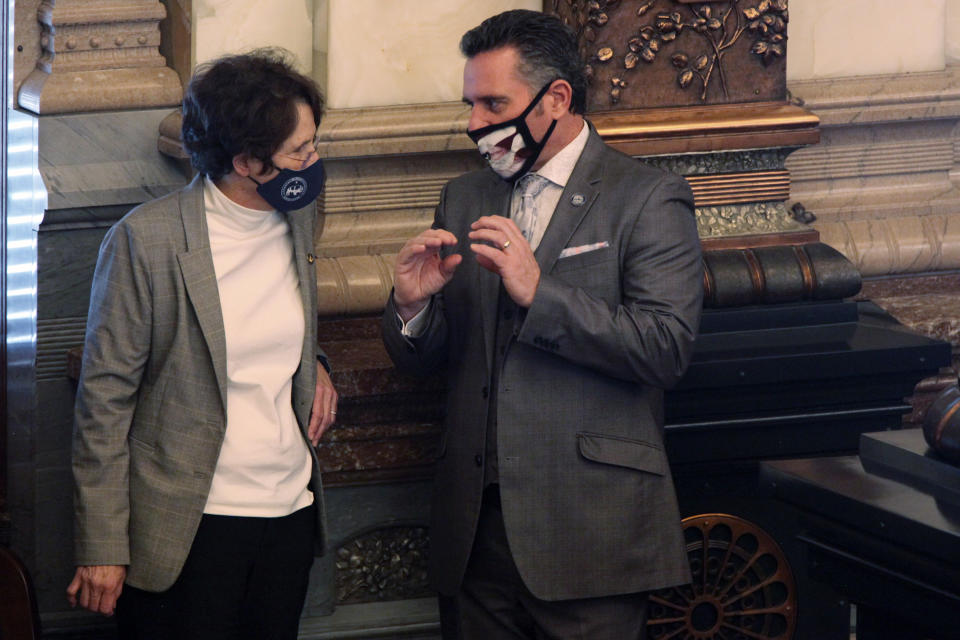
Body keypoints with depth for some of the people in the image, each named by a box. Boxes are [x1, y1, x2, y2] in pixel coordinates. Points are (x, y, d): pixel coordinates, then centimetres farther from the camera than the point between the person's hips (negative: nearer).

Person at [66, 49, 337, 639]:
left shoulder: (296, 221, 6)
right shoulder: (146, 240, -13)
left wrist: (312, 363, 4)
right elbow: (105, 396, -10)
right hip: (188, 526, -6)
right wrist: (103, 547, -12)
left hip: (291, 512, 6)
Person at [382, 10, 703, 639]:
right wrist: (412, 304, -6)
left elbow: (668, 346, -15)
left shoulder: (650, 199, -3)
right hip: (475, 526, 5)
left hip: (587, 533, -5)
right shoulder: (466, 198, 15)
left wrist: (539, 292, -22)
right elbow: (419, 360, 17)